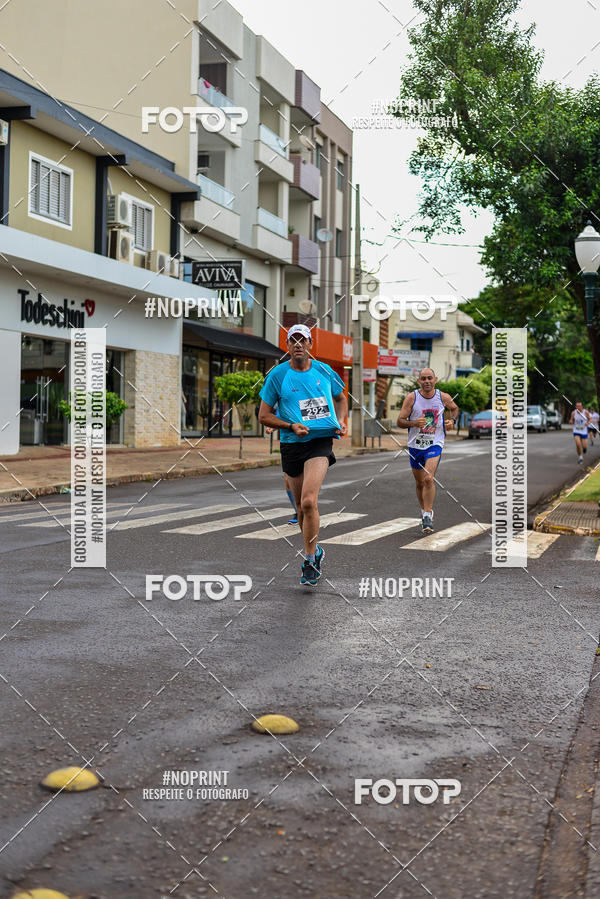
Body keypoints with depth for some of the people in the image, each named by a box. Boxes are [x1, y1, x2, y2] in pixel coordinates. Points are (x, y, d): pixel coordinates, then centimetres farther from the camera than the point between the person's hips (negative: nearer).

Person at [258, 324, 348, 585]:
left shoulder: (324, 370, 6)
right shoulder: (277, 375, 1)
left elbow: (341, 399, 25)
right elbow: (264, 416, 3)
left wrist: (341, 422, 6)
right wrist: (292, 426, -12)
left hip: (321, 441, -1)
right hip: (292, 445, 1)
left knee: (308, 501, -20)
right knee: (302, 508, 10)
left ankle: (310, 560, -9)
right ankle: (315, 550, 35)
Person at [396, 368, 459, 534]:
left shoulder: (443, 397, -3)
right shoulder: (411, 398, -7)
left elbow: (455, 408, 19)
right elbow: (400, 421, -7)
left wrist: (452, 420, -2)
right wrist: (414, 423, -26)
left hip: (434, 445, -2)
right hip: (415, 445, 2)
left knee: (428, 479, -21)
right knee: (420, 483, 14)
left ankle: (428, 516, -16)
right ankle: (424, 511, 37)